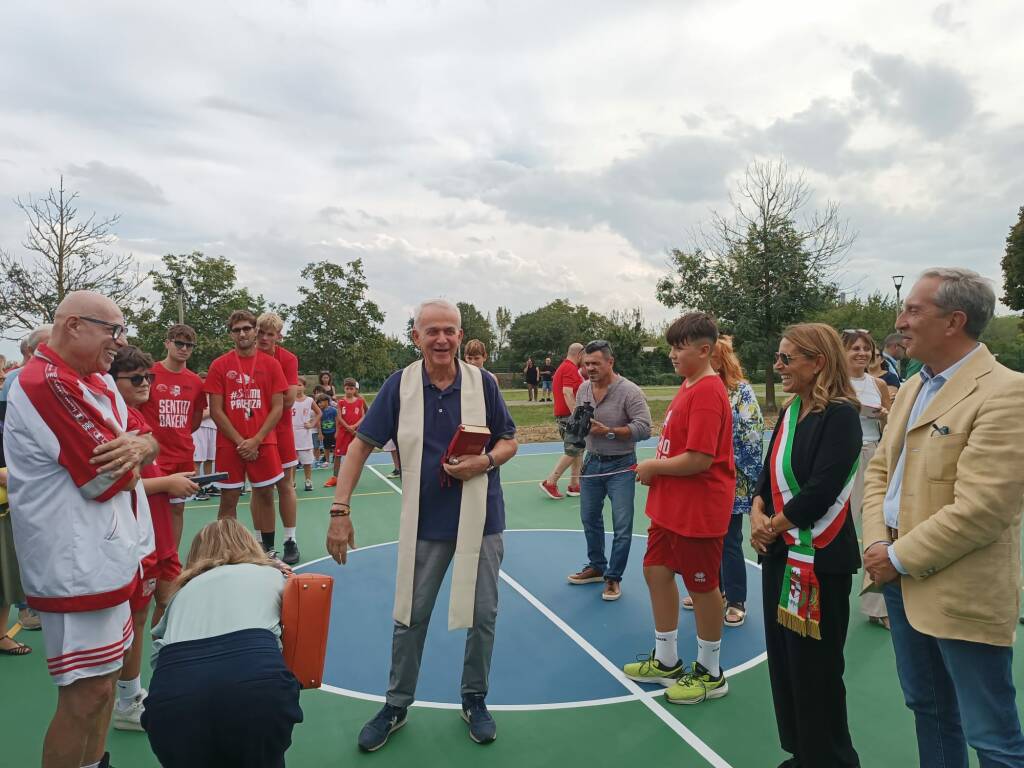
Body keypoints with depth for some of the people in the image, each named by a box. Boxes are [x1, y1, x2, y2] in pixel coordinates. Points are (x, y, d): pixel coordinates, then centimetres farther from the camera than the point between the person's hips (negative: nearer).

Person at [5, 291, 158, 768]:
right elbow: (111, 479, -23)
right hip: (78, 566, -10)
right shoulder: (47, 384, -21)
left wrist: (140, 446, -17)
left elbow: (147, 439, 6)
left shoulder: (98, 381, 9)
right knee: (86, 692, 1)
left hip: (106, 554, 10)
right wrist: (130, 457, -1)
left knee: (103, 676, 22)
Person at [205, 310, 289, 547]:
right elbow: (216, 410, -2)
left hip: (263, 442, 1)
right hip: (229, 444, -1)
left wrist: (256, 440, -9)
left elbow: (277, 407, 0)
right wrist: (240, 441, -9)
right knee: (229, 499, 4)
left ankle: (267, 549, 23)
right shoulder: (219, 365, 1)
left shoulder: (271, 364, 3)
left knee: (265, 495, 9)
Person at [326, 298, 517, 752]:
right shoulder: (399, 385, -8)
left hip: (481, 520, 0)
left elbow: (509, 442, 2)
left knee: (482, 615, 10)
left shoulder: (482, 383, -7)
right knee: (410, 616, 12)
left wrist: (484, 462, -19)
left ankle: (474, 700, 34)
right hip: (424, 523, 0)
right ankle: (396, 705, 34)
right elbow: (361, 445, -6)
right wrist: (340, 510, -12)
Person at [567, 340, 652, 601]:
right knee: (589, 518, 17)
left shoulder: (629, 391, -17)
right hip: (592, 462, 6)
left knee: (622, 526, -2)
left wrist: (608, 431, -25)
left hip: (620, 466, -6)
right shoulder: (583, 389, 2)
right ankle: (596, 567, 37)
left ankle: (613, 577, 17)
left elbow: (644, 428, -22)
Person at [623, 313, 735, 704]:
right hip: (670, 505, 10)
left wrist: (653, 467, -13)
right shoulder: (688, 386, 9)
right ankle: (666, 661, 34)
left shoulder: (707, 391, -21)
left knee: (702, 587, 7)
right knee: (657, 570, 16)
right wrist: (656, 467, 3)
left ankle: (710, 674, 29)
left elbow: (699, 459, -26)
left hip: (699, 510, -10)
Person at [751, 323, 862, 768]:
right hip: (779, 553, 8)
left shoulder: (840, 414, -16)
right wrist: (757, 512, -7)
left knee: (815, 669, 6)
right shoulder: (790, 412, 9)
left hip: (820, 559, -8)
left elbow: (821, 490, -22)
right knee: (783, 660, 18)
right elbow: (769, 472, 11)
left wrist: (774, 527, -11)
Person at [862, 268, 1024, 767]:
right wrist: (876, 543, -3)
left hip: (962, 593, -7)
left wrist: (899, 557, -15)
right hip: (902, 577, 8)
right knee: (927, 707, 23)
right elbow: (880, 469, 11)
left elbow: (980, 509, -24)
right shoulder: (911, 388, 9)